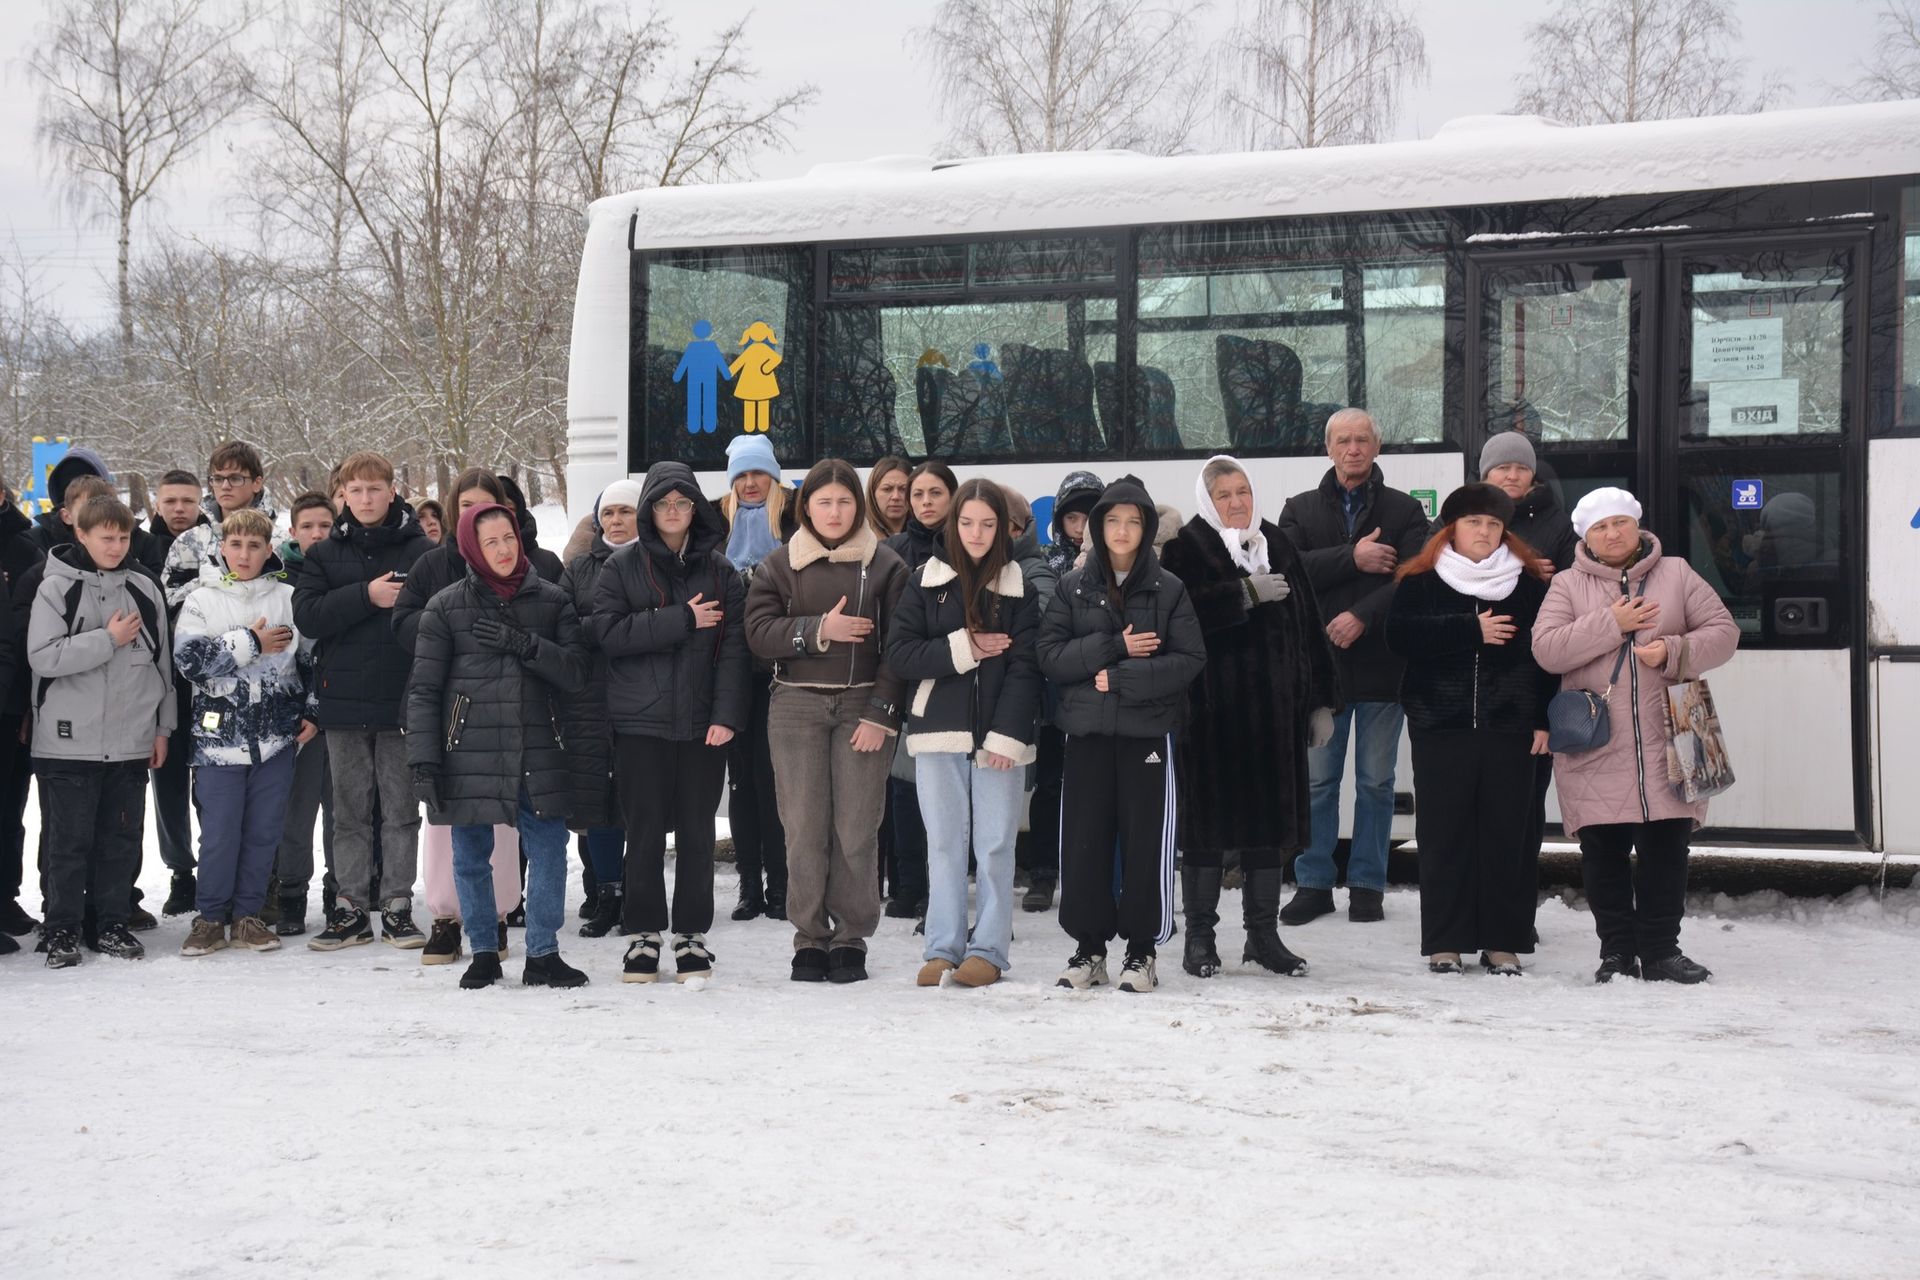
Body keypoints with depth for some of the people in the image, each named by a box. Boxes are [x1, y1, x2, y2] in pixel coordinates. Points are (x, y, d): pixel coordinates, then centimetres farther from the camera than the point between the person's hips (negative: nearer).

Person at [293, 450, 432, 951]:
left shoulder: (420, 549, 2)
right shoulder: (324, 554, 8)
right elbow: (307, 615, -6)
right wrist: (367, 595, -15)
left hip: (402, 698, -2)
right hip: (344, 700, 2)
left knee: (401, 807, 4)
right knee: (349, 810, 8)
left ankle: (398, 905, 12)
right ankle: (352, 907, 15)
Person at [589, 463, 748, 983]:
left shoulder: (720, 570, 7)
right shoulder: (622, 566, 5)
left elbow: (734, 646, 0)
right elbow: (608, 632, -8)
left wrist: (727, 715, -10)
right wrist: (681, 620, -13)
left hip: (702, 721, 1)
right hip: (640, 720, -1)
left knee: (697, 830, 4)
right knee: (645, 829, 3)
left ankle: (692, 935, 14)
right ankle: (645, 934, 12)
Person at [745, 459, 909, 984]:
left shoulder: (885, 566, 5)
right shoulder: (780, 565, 9)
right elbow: (759, 631, -2)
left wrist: (881, 713, -8)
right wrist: (819, 629, -14)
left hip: (862, 706, -1)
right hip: (797, 705, 1)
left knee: (857, 828, -3)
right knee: (804, 828, -1)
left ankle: (850, 938, 8)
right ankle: (809, 938, 8)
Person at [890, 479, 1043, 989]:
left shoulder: (1020, 587, 3)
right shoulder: (925, 582, 6)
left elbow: (1025, 668, -4)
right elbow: (899, 654, -1)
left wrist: (1007, 734, -13)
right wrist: (961, 649, -12)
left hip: (1000, 735, -1)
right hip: (939, 730, 1)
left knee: (995, 845, 1)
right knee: (944, 843, 4)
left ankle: (988, 950, 8)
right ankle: (943, 949, 10)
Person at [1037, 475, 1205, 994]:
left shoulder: (1168, 590, 4)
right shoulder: (1072, 588, 9)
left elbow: (1190, 660, -5)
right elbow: (1049, 655, -1)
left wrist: (1122, 678, -13)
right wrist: (1114, 647, -12)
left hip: (1149, 731, -2)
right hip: (1086, 731, 2)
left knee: (1146, 840, -1)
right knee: (1084, 840, 2)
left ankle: (1142, 950, 8)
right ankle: (1089, 946, 13)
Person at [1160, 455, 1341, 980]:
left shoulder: (1278, 545, 13)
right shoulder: (1186, 549, -1)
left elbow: (1308, 626, 13)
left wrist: (1321, 701, 9)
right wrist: (1247, 594, -22)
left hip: (1274, 710, 4)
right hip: (1211, 713, -4)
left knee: (1270, 818, 8)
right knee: (1209, 820, 1)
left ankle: (1263, 935, 18)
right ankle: (1199, 935, 11)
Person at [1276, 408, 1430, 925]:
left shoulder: (1404, 510, 5)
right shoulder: (1301, 509, 10)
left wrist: (1361, 617, -20)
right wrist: (1352, 558, -16)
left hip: (1381, 666, -1)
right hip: (1320, 664, 1)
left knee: (1376, 782, 6)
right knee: (1317, 780, 4)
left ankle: (1368, 885, 14)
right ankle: (1313, 884, 12)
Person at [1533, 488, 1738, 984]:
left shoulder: (1676, 575, 8)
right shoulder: (1568, 586, 5)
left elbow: (1723, 631, 4)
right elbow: (1546, 649, -8)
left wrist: (1674, 653, -13)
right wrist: (1610, 624, -14)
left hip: (1665, 747, 1)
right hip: (1595, 752, 0)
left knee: (1666, 850, 2)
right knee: (1604, 855, 3)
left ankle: (1660, 951, 11)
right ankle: (1616, 951, 13)